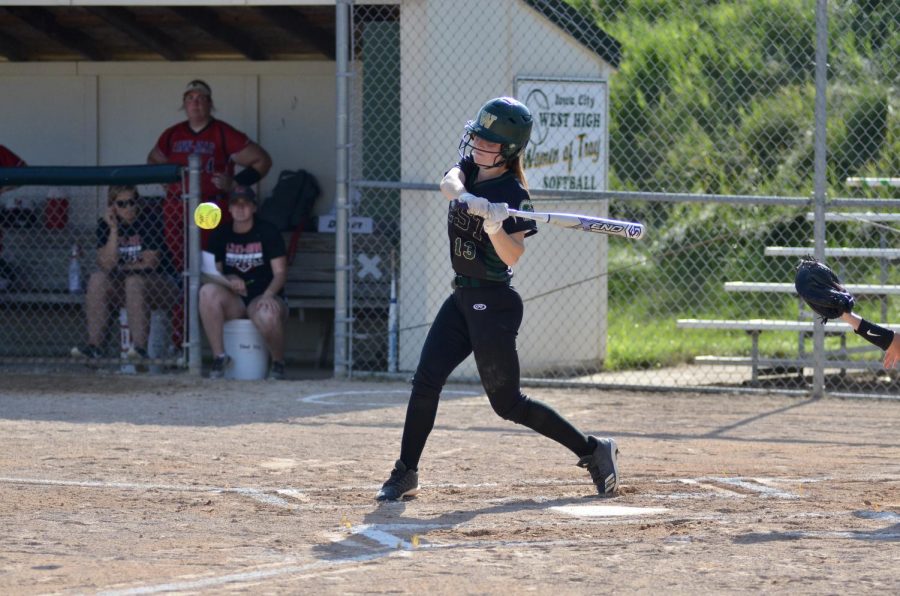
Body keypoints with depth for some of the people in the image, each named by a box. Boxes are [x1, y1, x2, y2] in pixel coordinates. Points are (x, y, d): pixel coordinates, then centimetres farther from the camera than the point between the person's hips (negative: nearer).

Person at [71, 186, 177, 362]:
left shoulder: (149, 220, -13)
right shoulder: (105, 223, -1)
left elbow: (151, 263, -13)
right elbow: (106, 265, -12)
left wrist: (121, 267, -3)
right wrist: (113, 230, -18)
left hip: (160, 283, -5)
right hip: (121, 286, 5)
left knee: (134, 281, -33)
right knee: (97, 279, -19)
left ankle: (140, 347, -36)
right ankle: (93, 346, -24)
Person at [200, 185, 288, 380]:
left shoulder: (268, 232, -1)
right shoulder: (221, 235, 8)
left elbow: (280, 273, -6)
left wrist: (268, 296, -25)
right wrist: (228, 280, -17)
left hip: (263, 297, -3)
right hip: (233, 301, 3)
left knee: (268, 316, -39)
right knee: (208, 291, -30)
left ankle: (278, 364, -6)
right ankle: (219, 356, -24)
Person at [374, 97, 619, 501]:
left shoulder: (514, 196, -15)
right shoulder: (469, 167, 4)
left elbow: (512, 256, -25)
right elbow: (449, 184, -19)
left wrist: (495, 226, -43)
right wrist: (467, 199, -39)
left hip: (493, 304, -7)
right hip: (462, 297, 7)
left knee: (506, 402, -1)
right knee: (426, 381, -3)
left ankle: (593, 451, 10)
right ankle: (405, 474, 2)